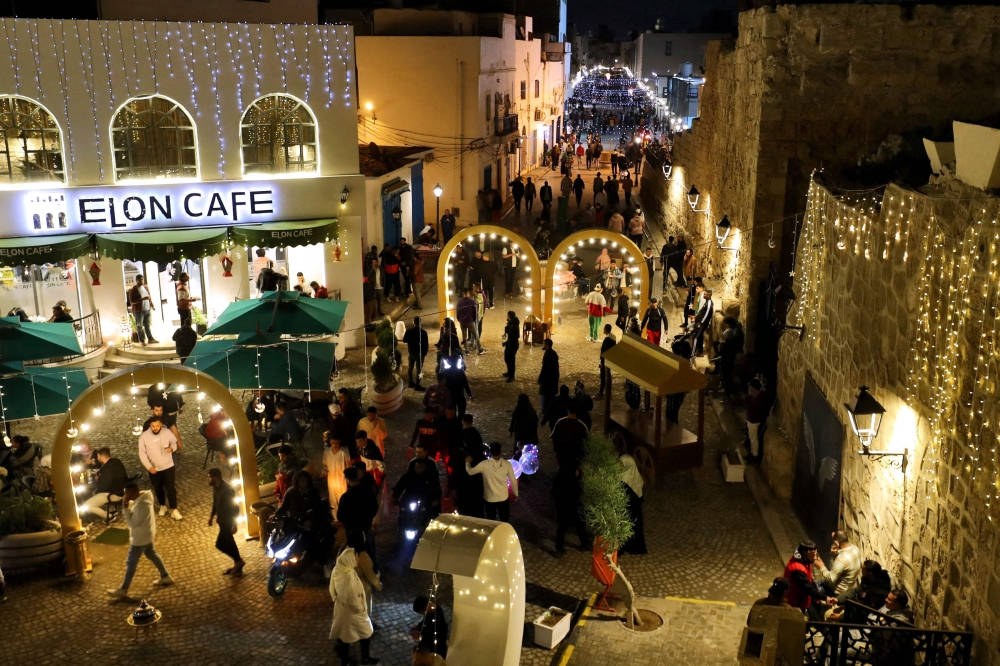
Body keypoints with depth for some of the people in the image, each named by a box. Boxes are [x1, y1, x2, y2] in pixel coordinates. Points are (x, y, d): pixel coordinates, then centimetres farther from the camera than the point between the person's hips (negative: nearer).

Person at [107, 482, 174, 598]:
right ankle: (166, 577, 38)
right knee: (152, 555, 25)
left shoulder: (141, 506, -35)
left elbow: (133, 523, -28)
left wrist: (125, 508, -28)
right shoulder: (143, 496, -5)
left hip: (140, 538, -10)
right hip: (146, 535, 10)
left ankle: (123, 590, 18)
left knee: (131, 563, 5)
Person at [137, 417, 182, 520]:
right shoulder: (144, 436, -15)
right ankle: (162, 506, 40)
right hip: (154, 469, 1)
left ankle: (174, 510, 11)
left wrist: (172, 448, -21)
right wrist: (149, 467, -19)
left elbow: (175, 442, 4)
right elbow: (142, 453, -10)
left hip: (168, 466, -1)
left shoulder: (167, 432, -13)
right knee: (158, 489, 18)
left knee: (171, 488, -1)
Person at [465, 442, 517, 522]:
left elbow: (470, 472, -4)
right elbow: (513, 481, -7)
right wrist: (515, 494, 10)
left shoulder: (484, 465, -20)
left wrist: (468, 462, 16)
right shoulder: (507, 464, -18)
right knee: (504, 521, 19)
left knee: (490, 521, 20)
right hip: (503, 498, 0)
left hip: (489, 498, 0)